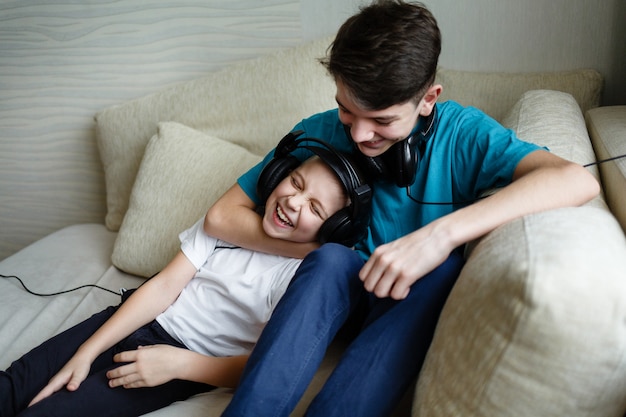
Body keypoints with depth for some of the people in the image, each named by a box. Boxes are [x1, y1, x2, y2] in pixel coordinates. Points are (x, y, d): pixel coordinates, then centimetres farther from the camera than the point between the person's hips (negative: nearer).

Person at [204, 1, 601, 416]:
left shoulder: (460, 133, -14)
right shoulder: (319, 134, -9)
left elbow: (577, 180, -32)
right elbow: (222, 216, -8)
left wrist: (442, 233, -42)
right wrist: (323, 254, -19)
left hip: (421, 305, 0)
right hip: (336, 294, 1)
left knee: (445, 270, -34)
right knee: (331, 260, -32)